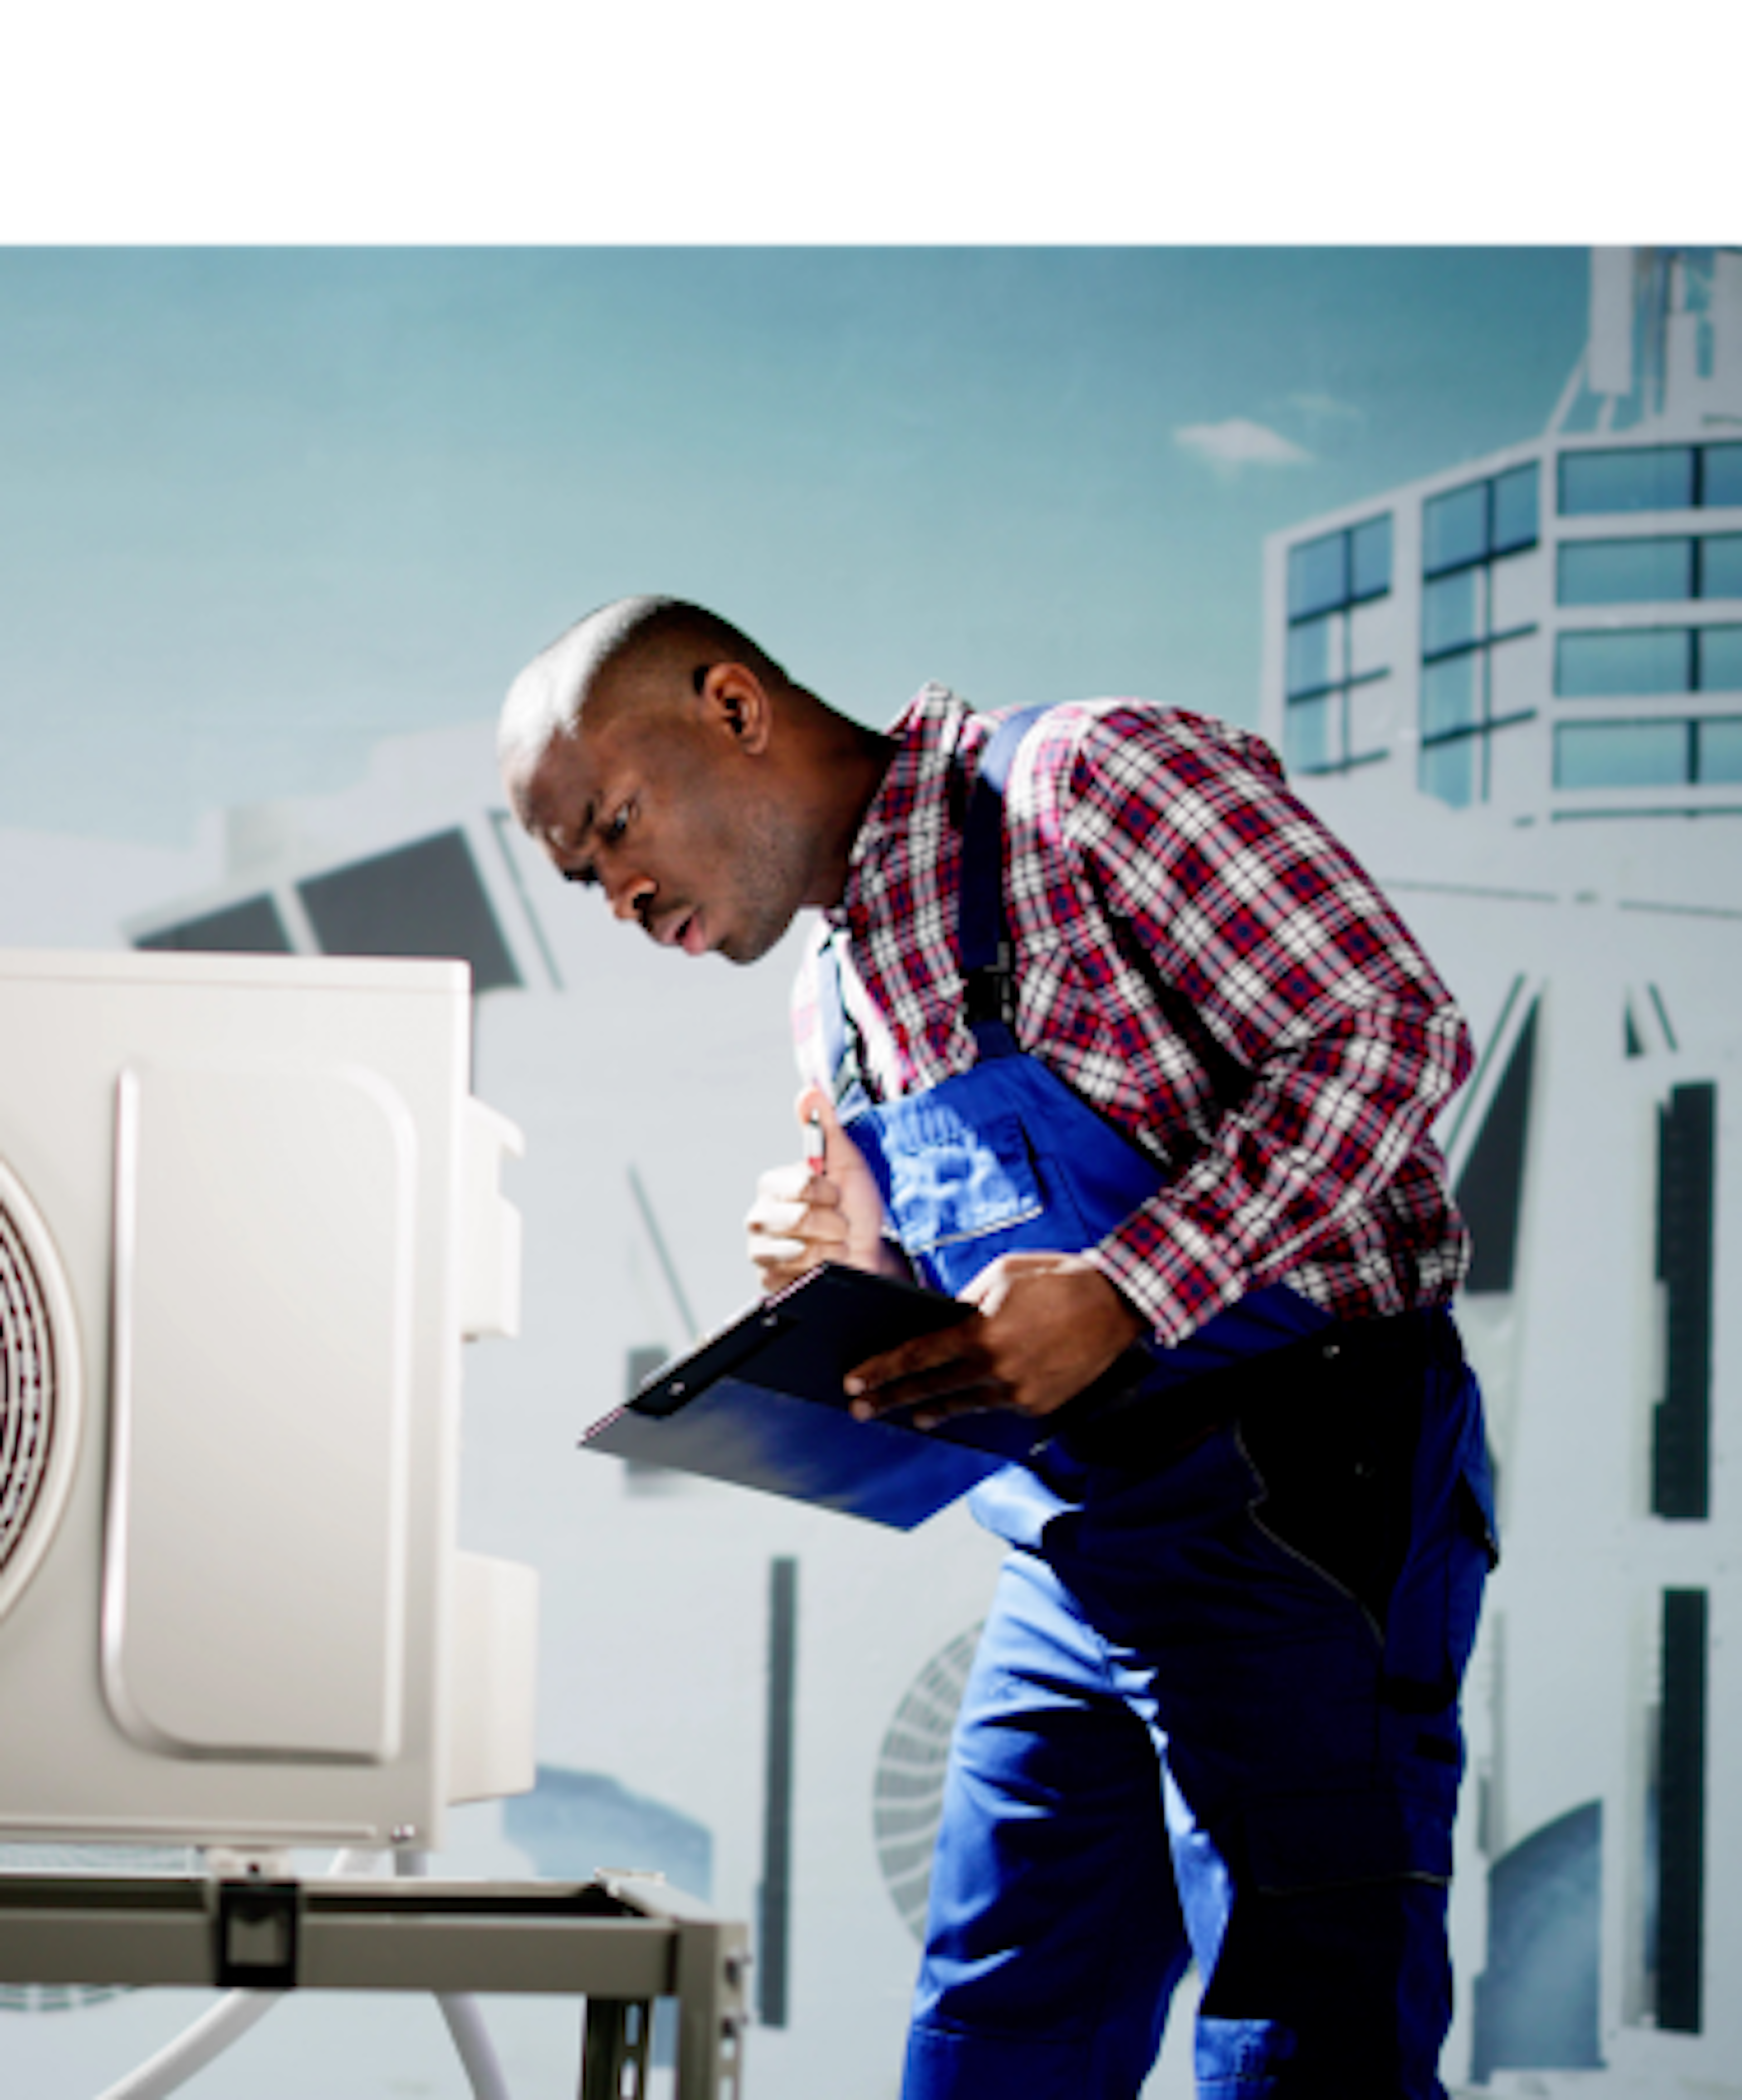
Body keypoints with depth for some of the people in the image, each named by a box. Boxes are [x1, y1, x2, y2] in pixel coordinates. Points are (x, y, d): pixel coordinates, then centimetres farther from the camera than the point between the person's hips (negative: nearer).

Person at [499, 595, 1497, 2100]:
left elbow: (1389, 1031, -16)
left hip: (1291, 1506, -8)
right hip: (1071, 1560, 8)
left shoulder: (1088, 779, -8)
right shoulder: (838, 1008, 17)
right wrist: (853, 1268, 0)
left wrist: (1119, 1293, -24)